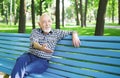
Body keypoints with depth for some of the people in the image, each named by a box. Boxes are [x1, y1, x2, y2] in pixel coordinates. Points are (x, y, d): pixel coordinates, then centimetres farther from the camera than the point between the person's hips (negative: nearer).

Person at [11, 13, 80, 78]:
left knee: (26, 69, -33)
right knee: (20, 60, -36)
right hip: (30, 55, 1)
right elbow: (33, 43, -11)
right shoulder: (35, 31, 9)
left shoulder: (57, 33, 12)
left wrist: (74, 35, -9)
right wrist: (41, 48, -35)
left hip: (43, 60, -1)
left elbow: (72, 32, 18)